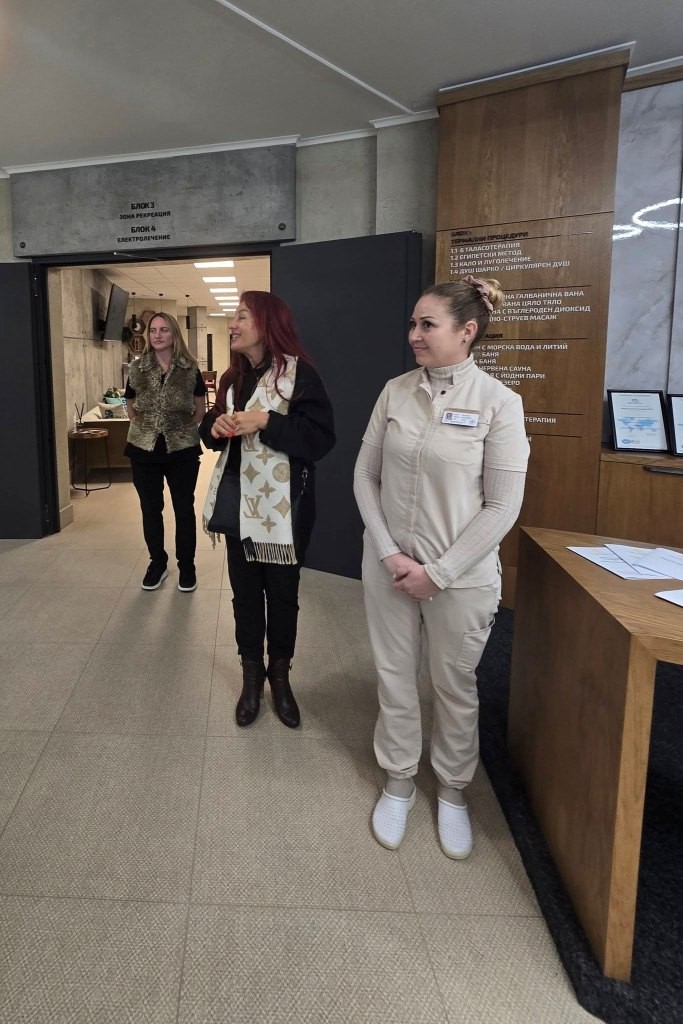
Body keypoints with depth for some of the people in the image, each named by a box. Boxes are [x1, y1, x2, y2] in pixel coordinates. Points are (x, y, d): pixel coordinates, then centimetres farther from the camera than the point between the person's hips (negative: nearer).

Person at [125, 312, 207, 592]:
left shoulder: (190, 369, -3)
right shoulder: (137, 369, 2)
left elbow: (201, 407, 7)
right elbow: (130, 406, 14)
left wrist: (185, 427, -3)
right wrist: (145, 424, 2)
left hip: (182, 449, -2)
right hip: (144, 449, 2)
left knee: (184, 509, 7)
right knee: (150, 509, 11)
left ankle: (186, 566, 21)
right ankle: (157, 562, 28)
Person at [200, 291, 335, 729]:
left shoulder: (299, 374, -11)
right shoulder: (234, 377, 11)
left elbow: (322, 438, -18)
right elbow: (211, 429, 18)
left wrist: (266, 422, -24)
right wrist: (215, 426, -5)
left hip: (284, 507, -6)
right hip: (240, 503, 6)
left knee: (282, 593, 8)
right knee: (245, 592, 12)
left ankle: (280, 675, 27)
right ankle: (252, 674, 28)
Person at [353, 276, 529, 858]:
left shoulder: (498, 402, -12)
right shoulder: (396, 391, -1)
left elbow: (502, 506, -12)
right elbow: (365, 476, 3)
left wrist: (437, 572, -13)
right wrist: (390, 554, -8)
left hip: (461, 574, -3)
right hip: (389, 565, 3)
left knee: (455, 686, 14)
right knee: (395, 678, 15)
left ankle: (452, 790, 37)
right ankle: (398, 782, 37)